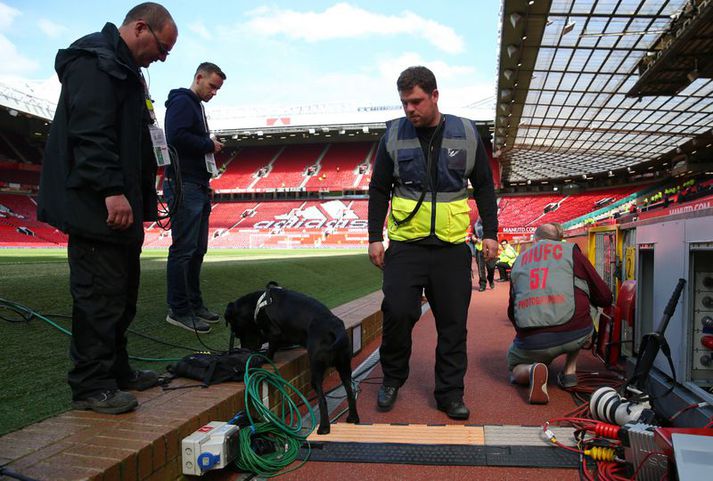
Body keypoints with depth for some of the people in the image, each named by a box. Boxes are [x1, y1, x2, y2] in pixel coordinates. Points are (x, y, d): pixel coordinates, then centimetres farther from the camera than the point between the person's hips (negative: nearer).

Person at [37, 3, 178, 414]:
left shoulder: (124, 70, 24)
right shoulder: (94, 62, -9)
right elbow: (90, 134, -21)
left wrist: (142, 199, 22)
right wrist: (112, 190, -26)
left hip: (120, 207, 11)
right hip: (97, 208, -11)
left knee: (123, 292, 15)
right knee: (99, 294, -7)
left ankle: (116, 370, 26)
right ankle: (91, 385, 3)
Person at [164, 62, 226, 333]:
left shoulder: (197, 106, 24)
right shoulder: (181, 102, -6)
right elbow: (177, 137, -23)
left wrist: (206, 184, 15)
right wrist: (209, 144, -8)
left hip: (199, 188, 10)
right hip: (184, 186, -10)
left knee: (198, 249, 11)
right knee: (183, 248, -8)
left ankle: (194, 304, 18)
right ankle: (178, 310, -3)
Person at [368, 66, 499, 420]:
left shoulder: (466, 134, 4)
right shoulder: (394, 135, 3)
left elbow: (484, 187, 10)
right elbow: (379, 189, 8)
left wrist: (490, 232, 5)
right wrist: (375, 236, 3)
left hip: (452, 245, 1)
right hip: (406, 244, 0)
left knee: (453, 323, 4)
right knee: (397, 312, -8)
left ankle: (450, 393, 19)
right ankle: (392, 379, 18)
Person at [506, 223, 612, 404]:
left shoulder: (519, 260, 20)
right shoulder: (570, 251, 12)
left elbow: (511, 313, 22)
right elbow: (604, 297, 11)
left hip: (530, 341, 0)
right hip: (575, 334, 0)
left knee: (516, 371, 27)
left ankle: (531, 370, -7)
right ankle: (569, 371, 22)